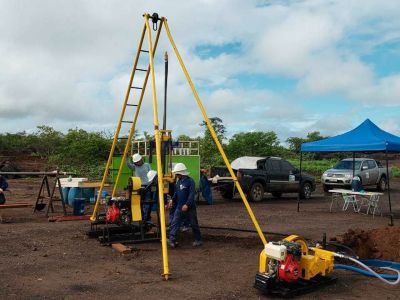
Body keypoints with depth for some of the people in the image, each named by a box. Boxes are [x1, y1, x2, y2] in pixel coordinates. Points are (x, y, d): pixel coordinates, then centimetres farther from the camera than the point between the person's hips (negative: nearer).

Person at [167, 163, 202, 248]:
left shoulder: (190, 181, -14)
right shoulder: (178, 181, 8)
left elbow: (192, 194, -20)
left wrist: (187, 204, -26)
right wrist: (172, 200, 3)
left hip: (189, 208, -6)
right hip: (179, 207, 7)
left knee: (194, 224, 7)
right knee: (174, 223, -3)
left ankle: (198, 240, 23)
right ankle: (172, 240, -3)